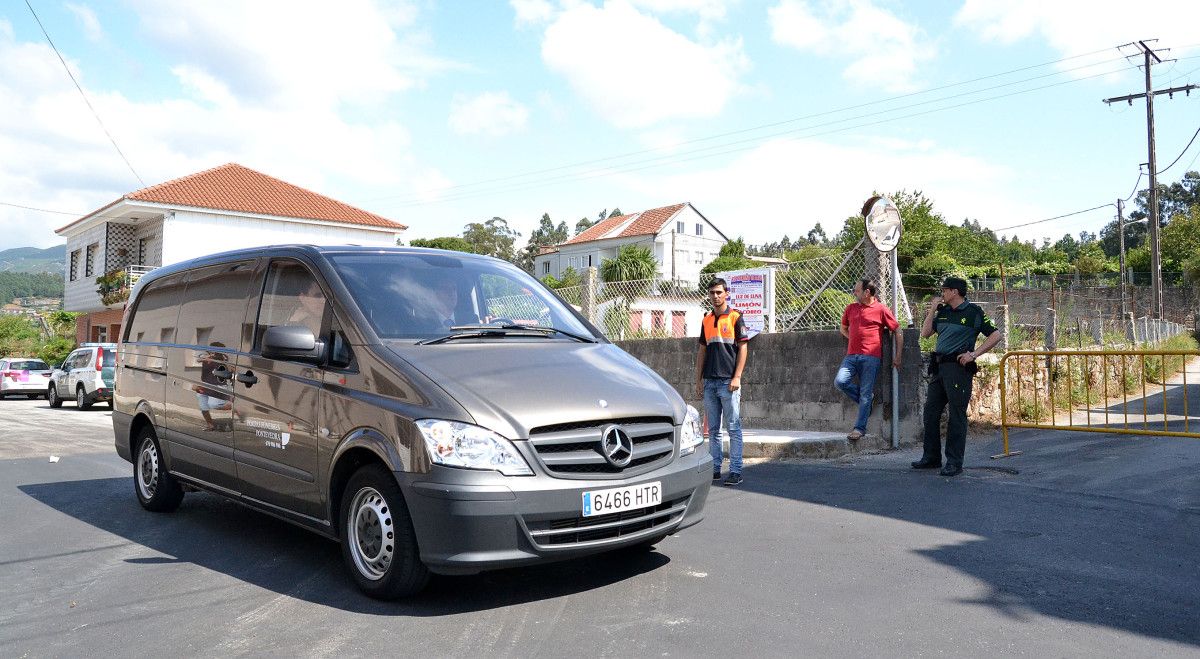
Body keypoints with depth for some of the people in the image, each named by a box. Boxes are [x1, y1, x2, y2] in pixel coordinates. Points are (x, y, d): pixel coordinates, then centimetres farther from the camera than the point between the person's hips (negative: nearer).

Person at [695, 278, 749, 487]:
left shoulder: (735, 317, -1)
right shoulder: (706, 320, 14)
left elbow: (743, 348, -5)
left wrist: (737, 377, -13)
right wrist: (698, 380, 10)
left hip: (728, 381, -6)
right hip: (709, 382, 6)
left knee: (734, 428, -3)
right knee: (713, 429, 9)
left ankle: (735, 471, 0)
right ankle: (715, 469, 16)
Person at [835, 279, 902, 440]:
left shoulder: (881, 310, 1)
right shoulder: (850, 308, 16)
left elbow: (898, 332, 6)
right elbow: (844, 328, 31)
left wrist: (897, 356, 3)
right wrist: (855, 339, 14)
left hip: (871, 357, -5)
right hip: (852, 355, 5)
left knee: (865, 393, -5)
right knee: (839, 381, -15)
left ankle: (860, 428, 0)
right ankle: (866, 401, 10)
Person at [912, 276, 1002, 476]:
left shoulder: (973, 312, -3)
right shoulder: (943, 312, 15)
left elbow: (995, 335, -4)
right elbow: (925, 334, 15)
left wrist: (974, 354, -12)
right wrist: (932, 310, 8)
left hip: (958, 367, -7)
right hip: (939, 367, 7)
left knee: (957, 415, -3)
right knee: (930, 412, 9)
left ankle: (954, 462, 2)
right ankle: (931, 457, 20)